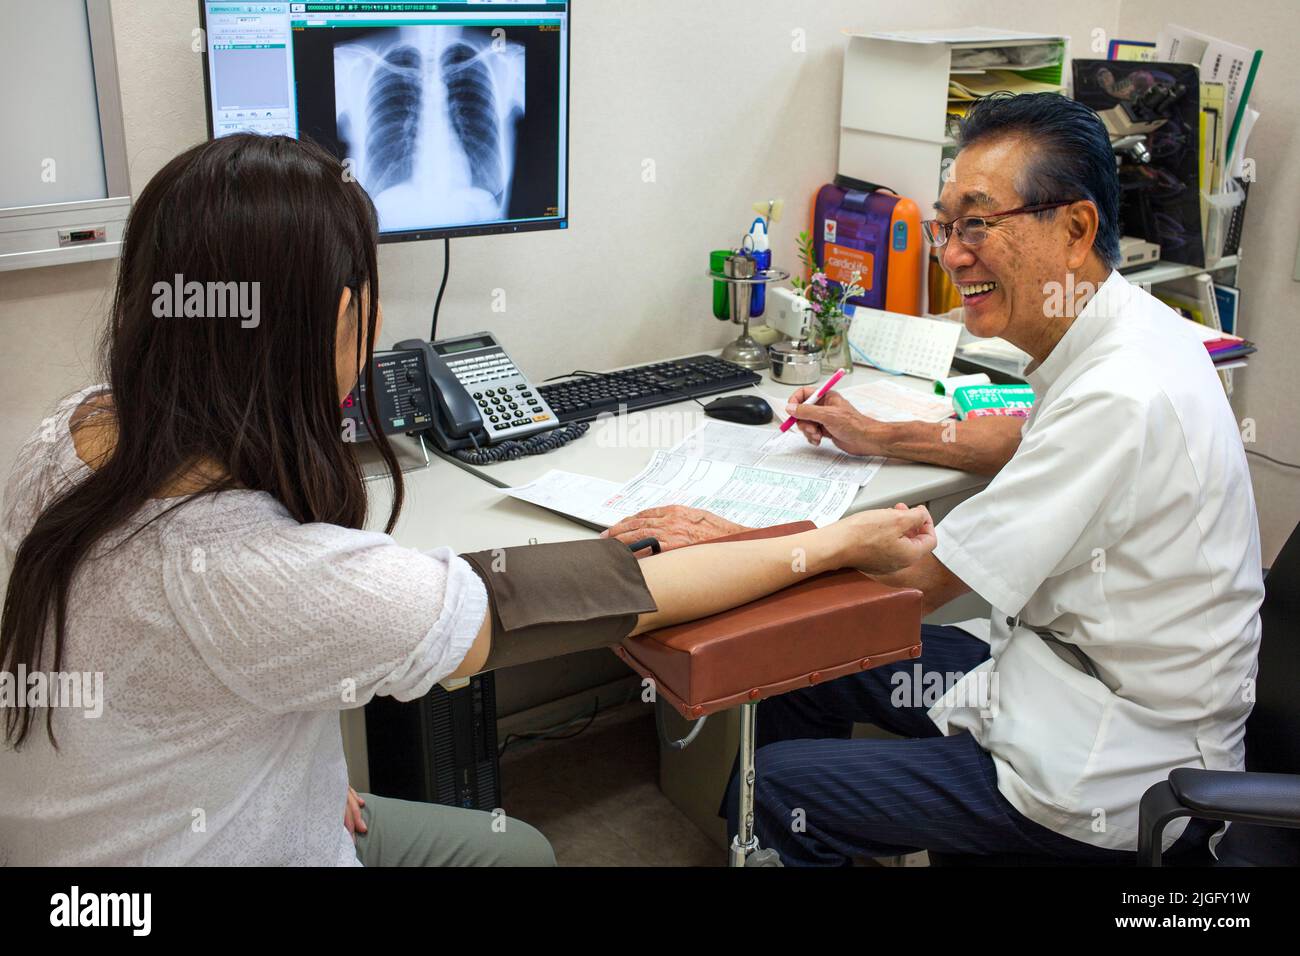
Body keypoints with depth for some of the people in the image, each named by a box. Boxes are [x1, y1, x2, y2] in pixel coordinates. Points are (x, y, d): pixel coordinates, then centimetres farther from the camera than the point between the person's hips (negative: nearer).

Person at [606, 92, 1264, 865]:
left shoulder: (1120, 396, -29)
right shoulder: (1124, 332, 0)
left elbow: (923, 580, -23)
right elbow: (1033, 442, 24)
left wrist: (734, 540, -16)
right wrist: (876, 438, 23)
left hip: (1113, 772, -9)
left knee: (777, 788, -7)